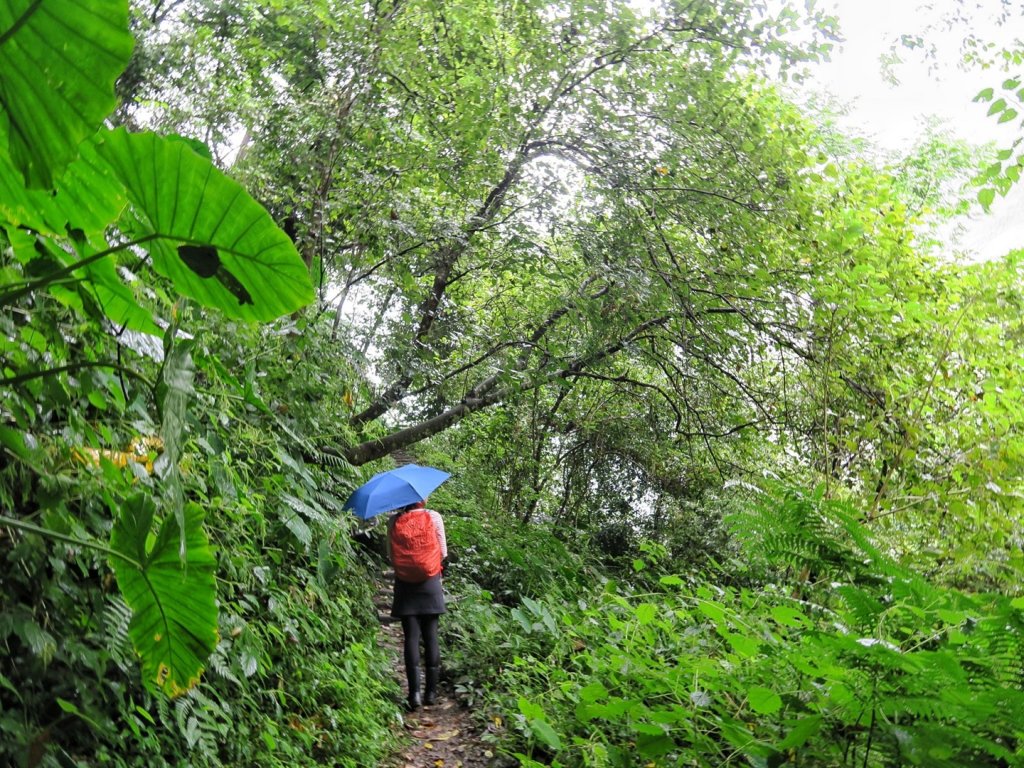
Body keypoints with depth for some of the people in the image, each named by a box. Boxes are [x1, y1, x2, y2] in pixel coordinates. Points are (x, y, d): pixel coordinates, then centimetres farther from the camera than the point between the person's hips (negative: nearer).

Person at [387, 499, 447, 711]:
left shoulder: (394, 520, -4)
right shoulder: (434, 517, -6)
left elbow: (391, 555, 0)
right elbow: (443, 553, -2)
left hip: (405, 583, 0)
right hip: (430, 583, 0)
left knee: (411, 637, 1)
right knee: (430, 636, 8)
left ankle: (414, 693, -6)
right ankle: (431, 691, 11)